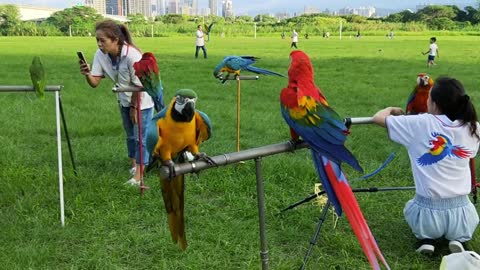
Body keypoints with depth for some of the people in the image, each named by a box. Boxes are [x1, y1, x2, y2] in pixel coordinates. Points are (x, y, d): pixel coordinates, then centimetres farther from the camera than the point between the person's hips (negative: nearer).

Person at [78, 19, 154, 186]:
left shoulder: (133, 56, -35)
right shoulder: (100, 55, -18)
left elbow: (139, 86, -24)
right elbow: (95, 82, -16)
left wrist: (134, 107, -13)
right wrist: (87, 74, -37)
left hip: (142, 99, -6)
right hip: (125, 99, 6)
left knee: (140, 137, -4)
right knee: (130, 135, 18)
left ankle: (138, 176, 3)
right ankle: (133, 165, 36)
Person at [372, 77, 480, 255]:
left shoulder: (420, 124, -11)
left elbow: (378, 118, -2)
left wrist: (392, 110, 20)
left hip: (427, 213, -1)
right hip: (460, 213, 2)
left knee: (411, 207, 36)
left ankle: (427, 239, 10)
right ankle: (459, 239, 9)